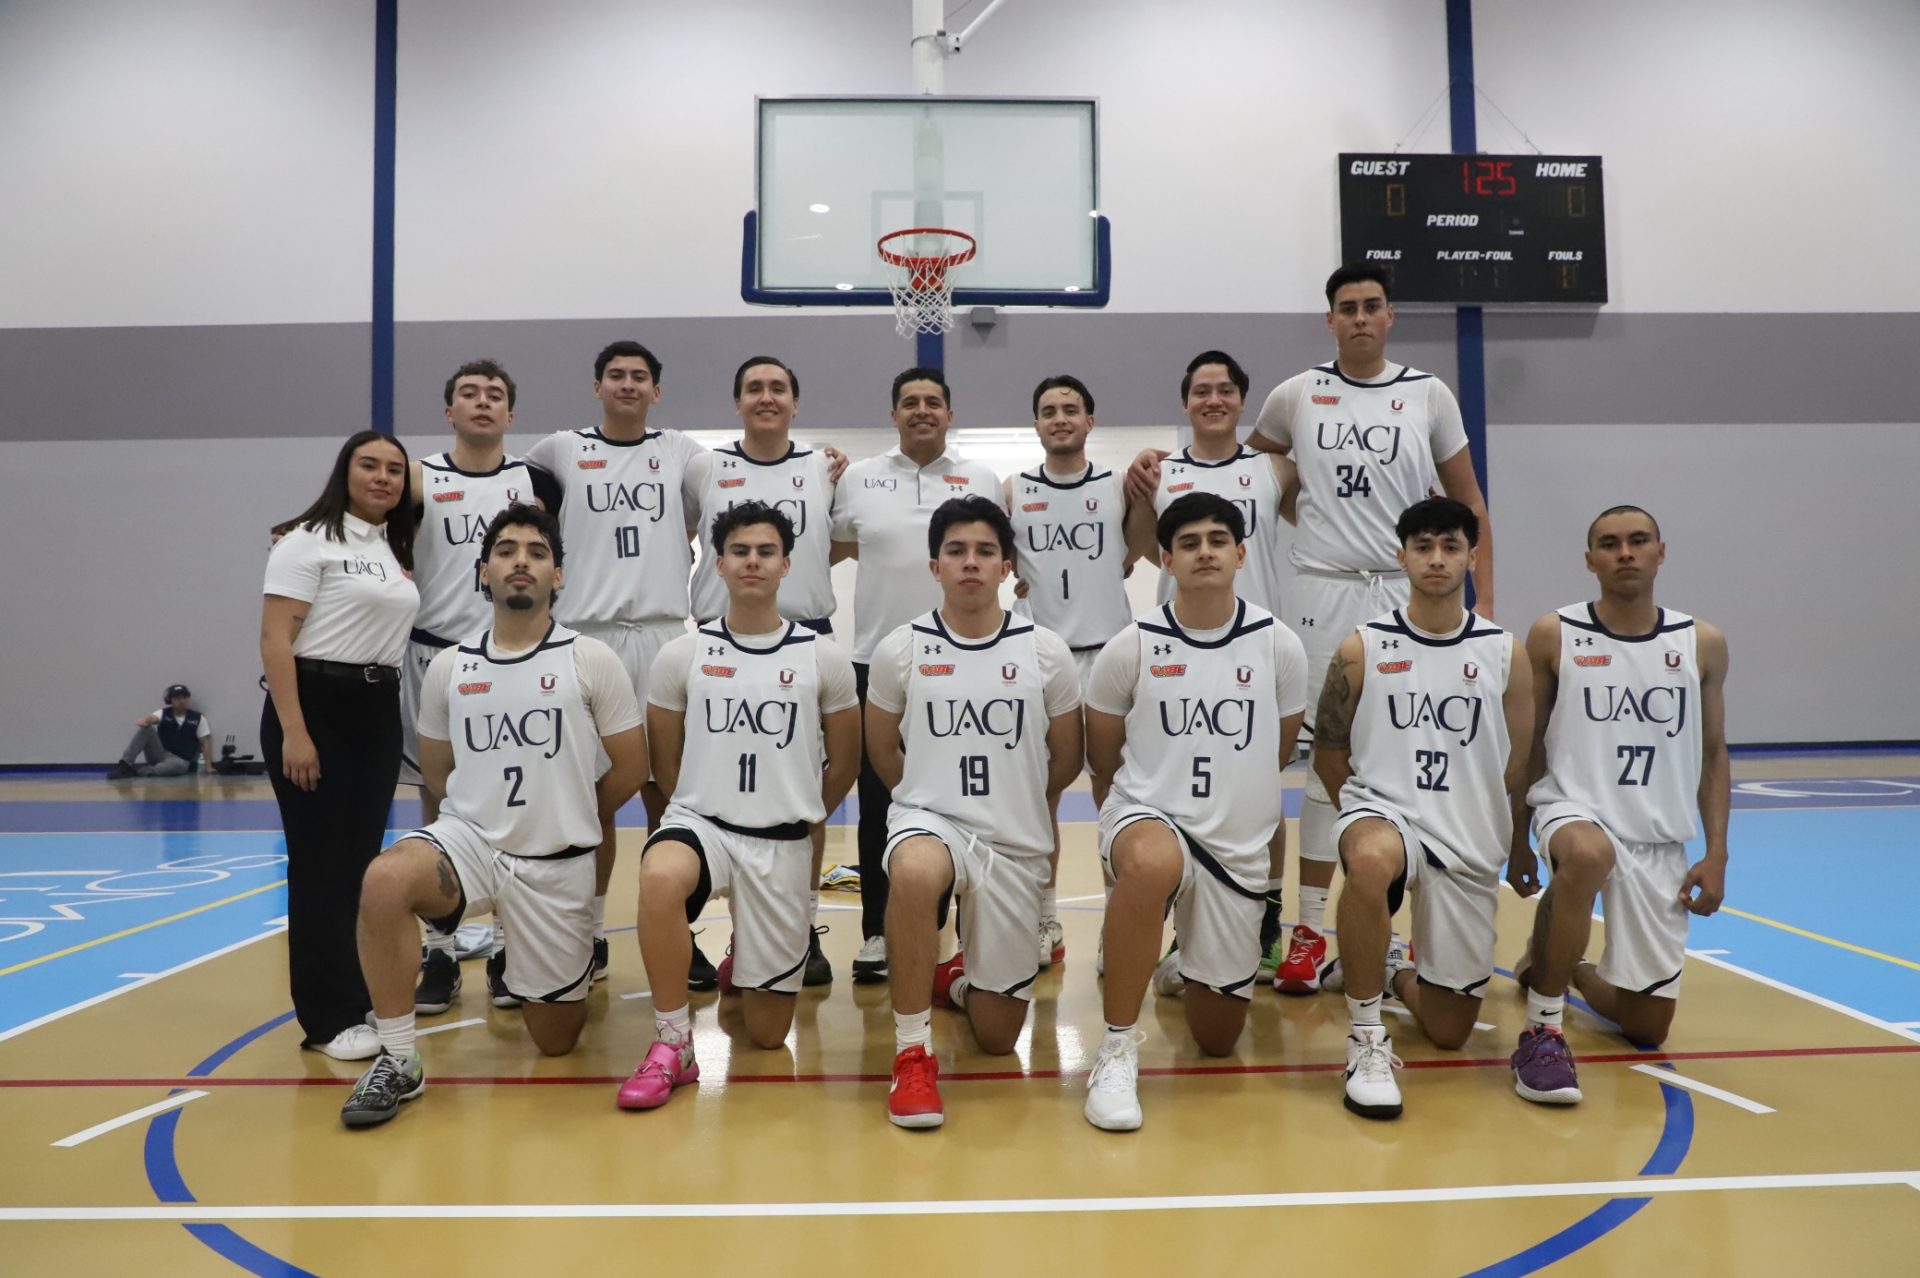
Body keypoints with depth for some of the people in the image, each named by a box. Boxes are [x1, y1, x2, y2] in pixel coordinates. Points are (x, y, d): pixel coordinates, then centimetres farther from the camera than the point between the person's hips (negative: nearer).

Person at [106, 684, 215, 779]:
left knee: (179, 765, -42)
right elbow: (152, 718, -21)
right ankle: (125, 765, -25)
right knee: (145, 726, -21)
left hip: (179, 761, -2)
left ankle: (135, 771, -33)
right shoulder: (163, 713, 3)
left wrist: (209, 766, -11)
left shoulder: (198, 718, 1)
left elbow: (205, 743, -1)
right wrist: (145, 719, -48)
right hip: (159, 755, 2)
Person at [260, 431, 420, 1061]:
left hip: (379, 712, 7)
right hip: (315, 707, -7)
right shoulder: (308, 541, -7)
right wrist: (293, 733, -20)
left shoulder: (398, 552, 14)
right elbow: (275, 640, -13)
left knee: (364, 859, 11)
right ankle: (331, 1018, 5)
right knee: (322, 866, -2)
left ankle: (362, 995, 21)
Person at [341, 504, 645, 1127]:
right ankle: (397, 1059, -16)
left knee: (554, 1038, 6)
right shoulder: (447, 667, 2)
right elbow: (436, 772, 15)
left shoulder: (593, 661, -6)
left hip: (558, 863, -1)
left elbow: (631, 766, 1)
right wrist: (494, 812, 9)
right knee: (385, 880, -33)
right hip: (469, 840, 1)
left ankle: (577, 967, 42)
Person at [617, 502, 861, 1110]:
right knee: (660, 877, -39)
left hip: (783, 844, 1)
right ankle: (672, 1045, -20)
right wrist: (705, 812, 9)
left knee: (768, 1034, 5)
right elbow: (664, 761, 9)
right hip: (700, 823, 0)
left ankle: (745, 958, 41)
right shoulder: (681, 655, -2)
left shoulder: (823, 658, -2)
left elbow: (845, 761, 10)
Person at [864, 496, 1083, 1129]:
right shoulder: (899, 650, -3)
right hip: (928, 821, -1)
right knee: (915, 873, -41)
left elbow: (1066, 759, 9)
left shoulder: (1047, 651, -3)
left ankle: (958, 979, 43)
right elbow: (883, 751, 10)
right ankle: (912, 1054, -22)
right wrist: (935, 799, 9)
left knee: (997, 1037, 6)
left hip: (1017, 846, 2)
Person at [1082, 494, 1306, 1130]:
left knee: (1217, 1039, 10)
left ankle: (1182, 961, 47)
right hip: (1148, 816, -2)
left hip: (1240, 848, 3)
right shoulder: (1130, 648, -6)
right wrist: (1126, 828, 9)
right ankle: (1117, 1052, -26)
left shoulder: (1280, 645, -2)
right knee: (1151, 863, -42)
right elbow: (1102, 761, 7)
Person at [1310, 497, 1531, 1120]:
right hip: (1382, 810, -2)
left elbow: (1517, 765, 8)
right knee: (1370, 860, -42)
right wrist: (1369, 809, -2)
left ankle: (1393, 969, 39)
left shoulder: (1505, 653, 1)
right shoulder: (1362, 649, -2)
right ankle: (1366, 1038, -23)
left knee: (1449, 1030, 4)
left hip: (1469, 841, 2)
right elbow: (1328, 753, 4)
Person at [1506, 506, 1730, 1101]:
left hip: (1661, 840, 3)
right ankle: (1542, 1030, -24)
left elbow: (1713, 755, 9)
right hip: (1572, 810, -3)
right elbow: (1526, 747, 2)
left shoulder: (1703, 644, 2)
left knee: (1648, 1026, 6)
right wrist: (1519, 843, 1)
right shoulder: (1553, 636, -4)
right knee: (1588, 854, -42)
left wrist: (1717, 855, 1)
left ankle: (1560, 969, 41)